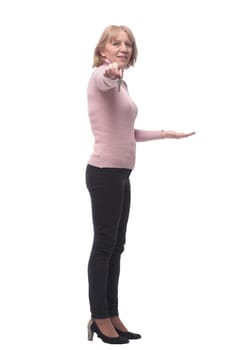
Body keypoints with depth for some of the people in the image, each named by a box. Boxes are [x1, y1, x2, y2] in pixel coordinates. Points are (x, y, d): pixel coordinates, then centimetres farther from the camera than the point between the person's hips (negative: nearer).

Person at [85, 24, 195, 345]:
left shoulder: (121, 84, 18)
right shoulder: (101, 76, -8)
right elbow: (105, 80, -36)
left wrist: (165, 134, 27)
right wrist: (110, 70, -59)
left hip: (121, 174, 9)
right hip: (104, 172, -9)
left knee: (116, 246, 12)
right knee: (104, 246, -1)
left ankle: (112, 316, 21)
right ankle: (100, 318, 11)